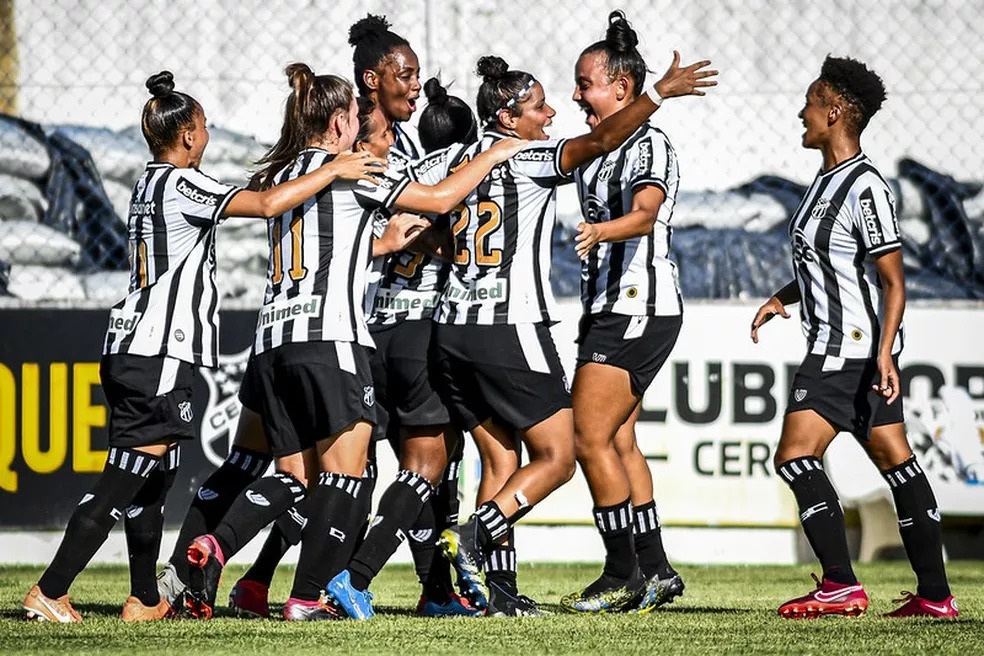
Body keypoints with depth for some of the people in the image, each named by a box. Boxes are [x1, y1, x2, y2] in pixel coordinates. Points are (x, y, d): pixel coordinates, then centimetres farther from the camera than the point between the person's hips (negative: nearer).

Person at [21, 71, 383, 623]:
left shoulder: (149, 184, 19)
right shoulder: (181, 184, -11)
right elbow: (267, 205, -20)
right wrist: (334, 171, -9)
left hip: (130, 350, 10)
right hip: (159, 355, -10)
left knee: (152, 477, 14)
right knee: (127, 477, -10)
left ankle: (145, 600, 18)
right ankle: (49, 592, -14)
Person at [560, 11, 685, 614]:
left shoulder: (650, 145, -14)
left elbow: (644, 213, -31)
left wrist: (601, 231, -50)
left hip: (639, 308, -10)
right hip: (609, 309, 10)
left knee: (591, 439, -11)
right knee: (618, 440, 12)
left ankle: (625, 576, -6)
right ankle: (655, 570, 18)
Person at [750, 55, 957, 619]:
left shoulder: (865, 189, -16)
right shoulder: (829, 179, 14)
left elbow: (894, 280, -18)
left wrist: (883, 353, -25)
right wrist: (783, 298, 17)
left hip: (849, 346, -10)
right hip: (856, 348, 10)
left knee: (795, 455, -13)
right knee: (895, 461, 8)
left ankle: (841, 586, -16)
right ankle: (935, 594, 8)